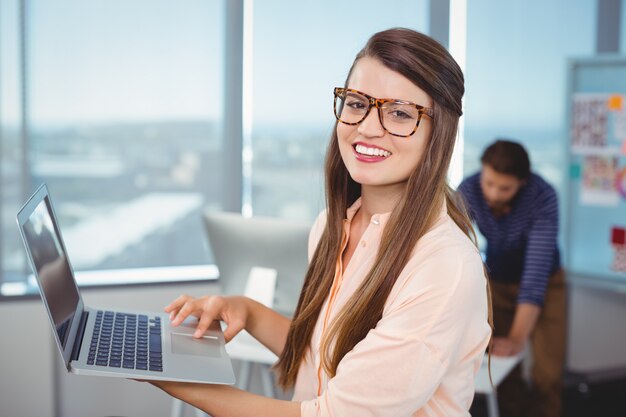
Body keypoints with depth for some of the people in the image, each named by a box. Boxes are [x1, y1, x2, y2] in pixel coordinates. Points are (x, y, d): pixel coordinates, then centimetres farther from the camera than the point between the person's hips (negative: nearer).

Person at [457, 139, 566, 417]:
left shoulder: (543, 198, -33)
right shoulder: (468, 191, -26)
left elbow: (536, 269, -35)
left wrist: (518, 338, -39)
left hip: (544, 284, -2)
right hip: (497, 282, 2)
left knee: (547, 373, -6)